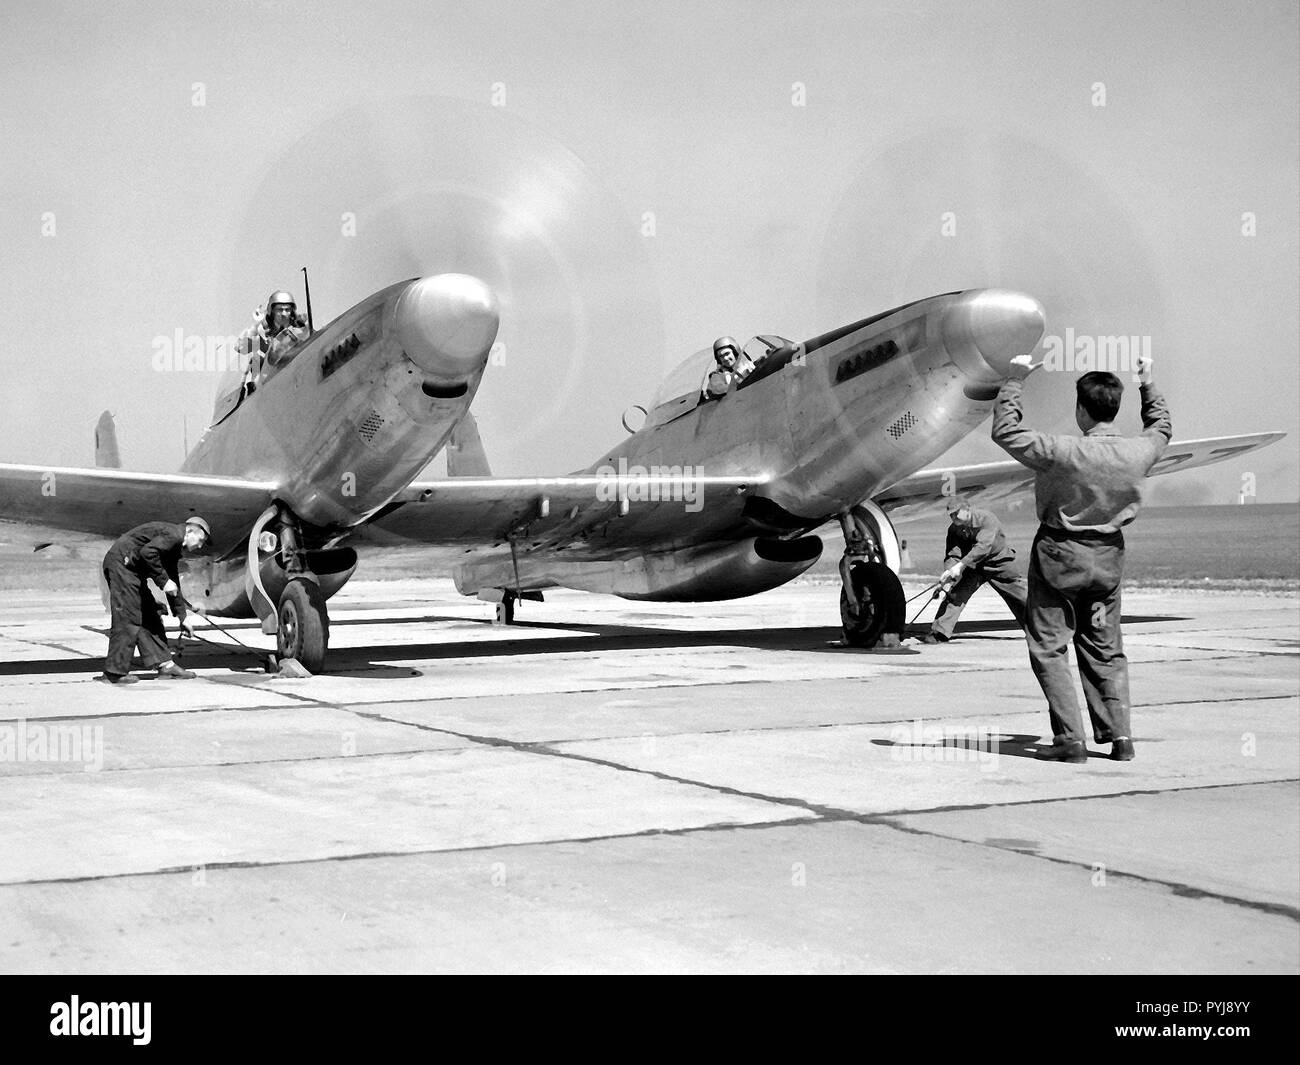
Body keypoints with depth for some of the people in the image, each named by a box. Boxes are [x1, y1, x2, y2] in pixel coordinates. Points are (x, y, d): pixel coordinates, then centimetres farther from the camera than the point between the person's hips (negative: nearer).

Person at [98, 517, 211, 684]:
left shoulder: (175, 546, 20)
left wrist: (182, 616, 27)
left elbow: (174, 584, 27)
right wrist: (164, 581, -19)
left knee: (149, 616, 11)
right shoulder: (173, 534, -12)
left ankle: (163, 663, 14)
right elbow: (148, 552, -27)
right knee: (128, 618, -10)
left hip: (131, 569, 11)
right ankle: (114, 673, -6)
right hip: (121, 562, -11)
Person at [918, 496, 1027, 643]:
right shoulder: (954, 529, -11)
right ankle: (939, 632, -18)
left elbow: (983, 546, -38)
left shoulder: (986, 519, -27)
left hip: (999, 563, -3)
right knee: (955, 594, -15)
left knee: (1021, 597, 5)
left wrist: (961, 565, -47)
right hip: (973, 567, 3)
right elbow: (952, 554, -17)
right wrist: (949, 572, -39)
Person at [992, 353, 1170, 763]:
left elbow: (1005, 432, -15)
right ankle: (1119, 736, 12)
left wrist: (1016, 380, -9)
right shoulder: (1139, 452, -9)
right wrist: (1148, 385, 24)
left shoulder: (1065, 453, -24)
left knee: (1049, 648, 3)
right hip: (1108, 556, 5)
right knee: (1105, 649, 16)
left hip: (1059, 554, -5)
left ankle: (1071, 739, -2)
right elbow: (1161, 429, 16)